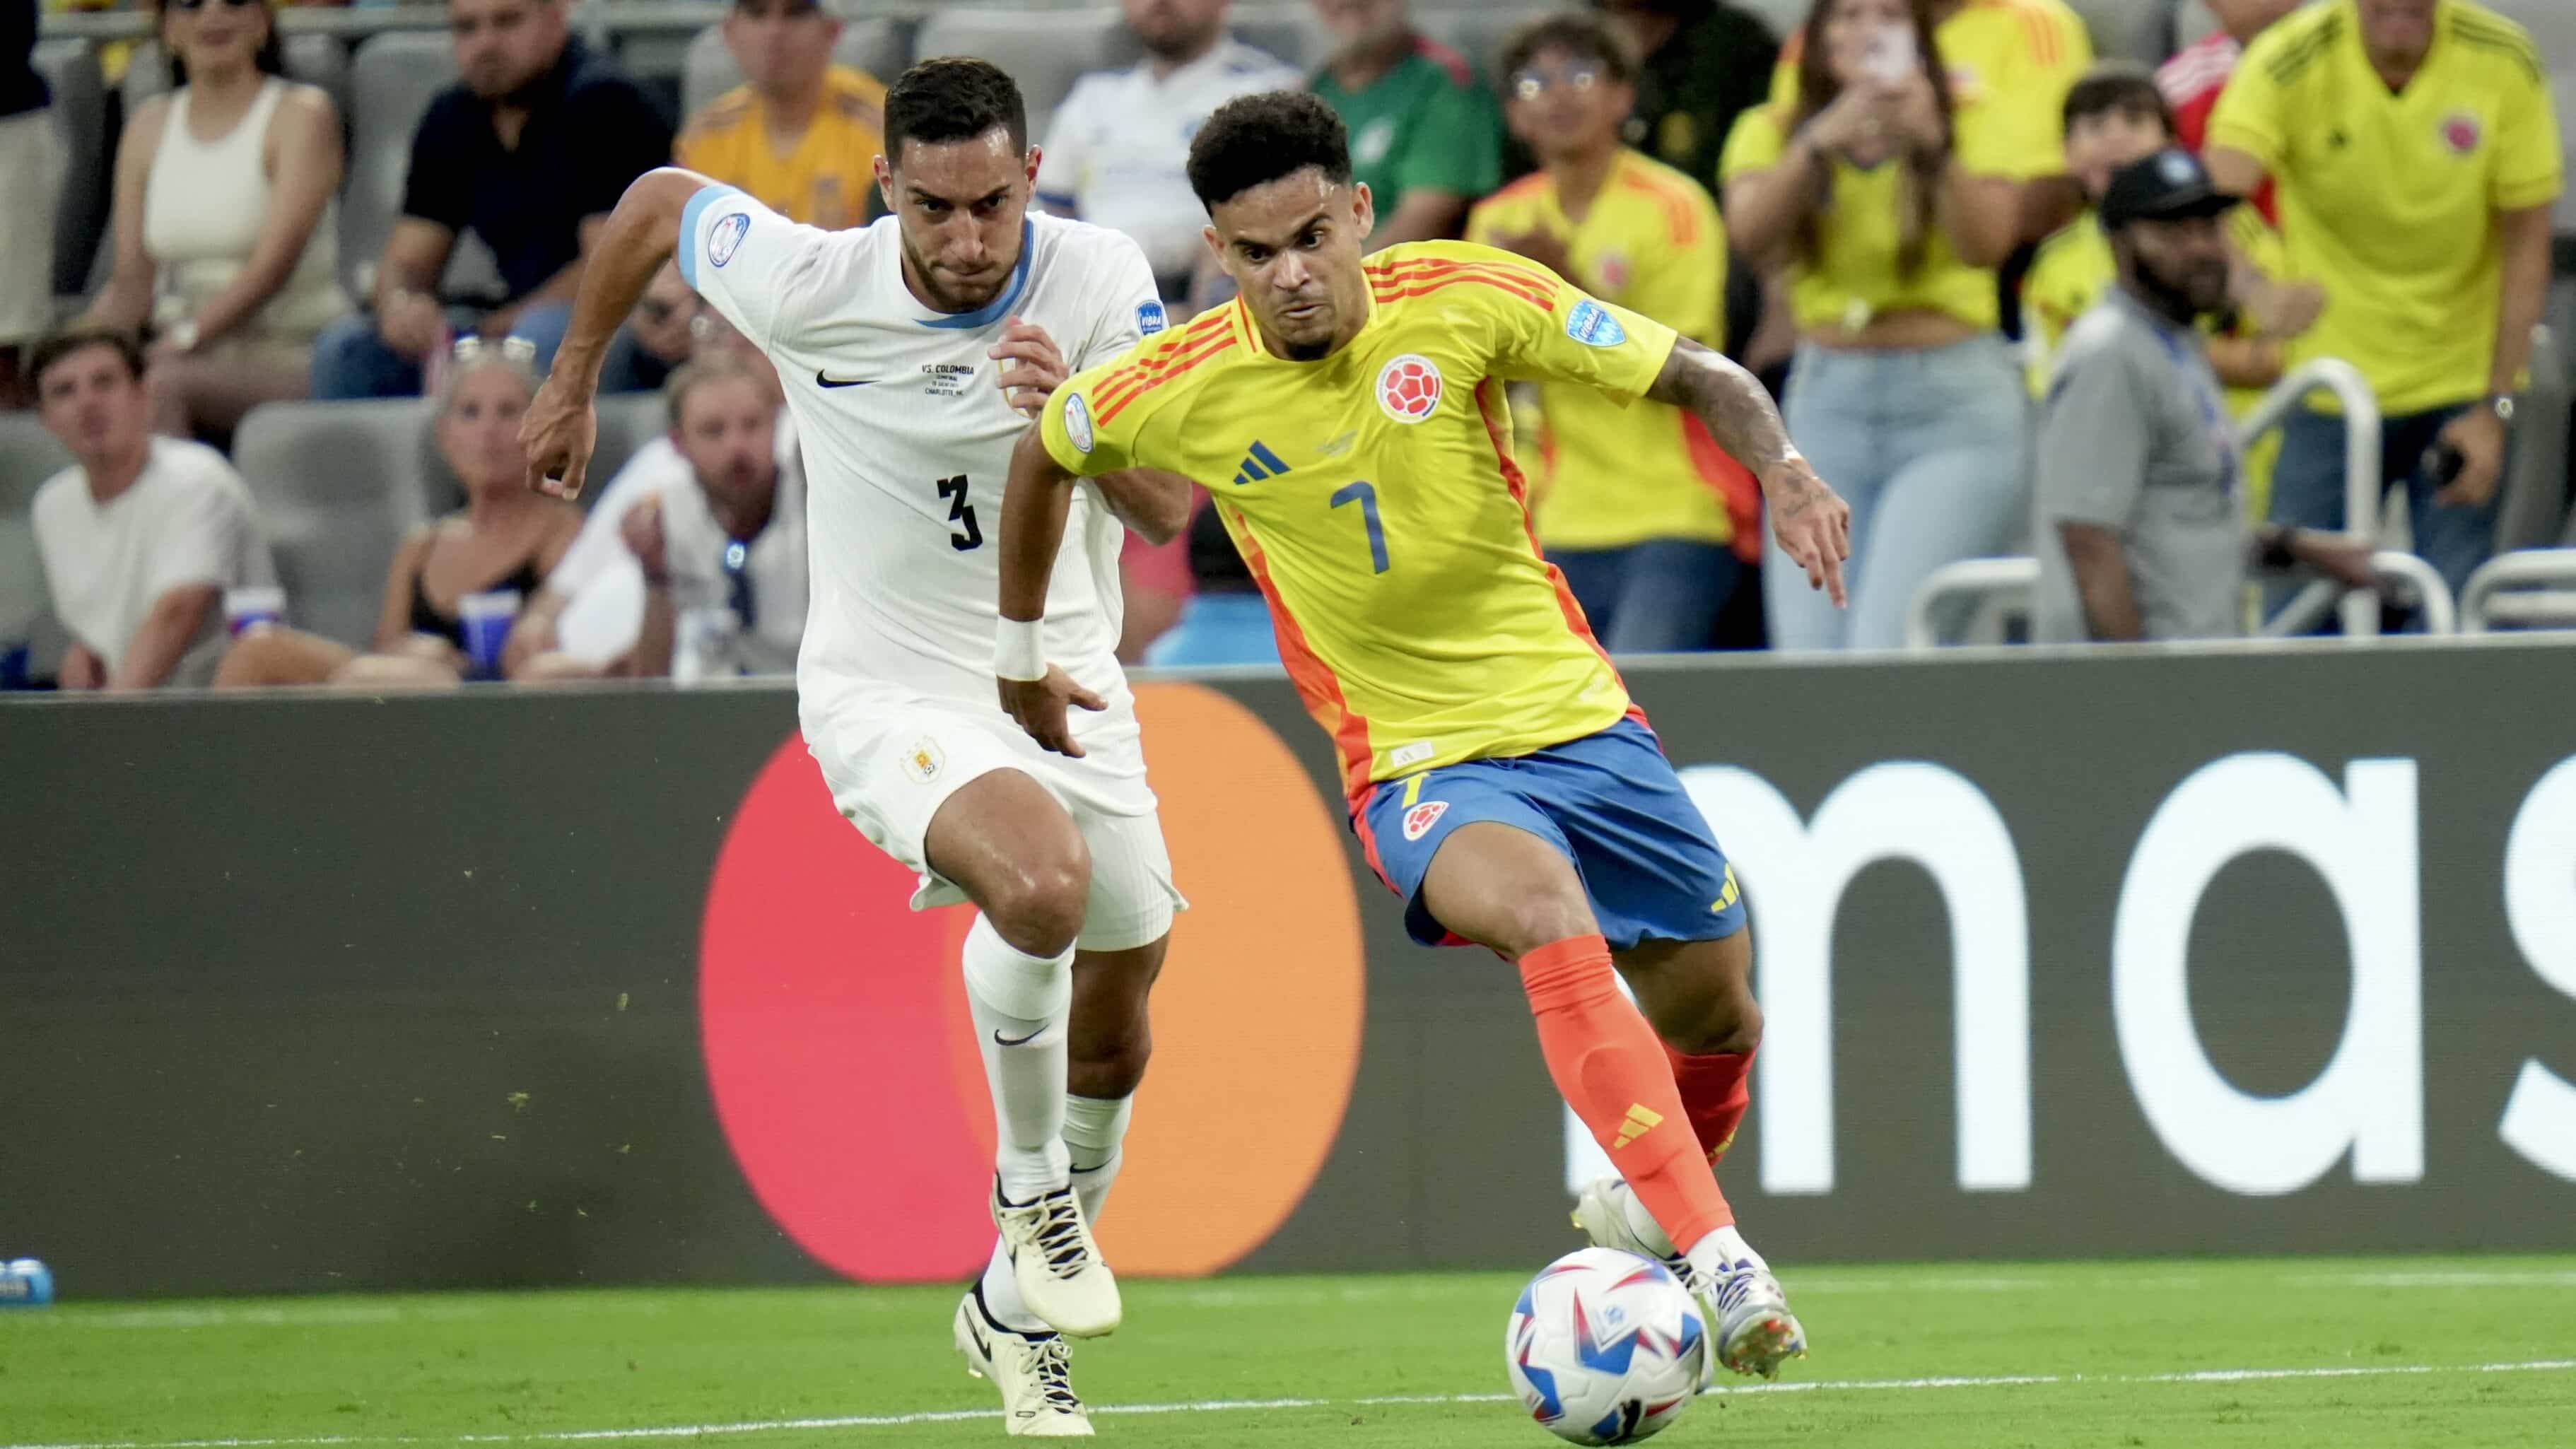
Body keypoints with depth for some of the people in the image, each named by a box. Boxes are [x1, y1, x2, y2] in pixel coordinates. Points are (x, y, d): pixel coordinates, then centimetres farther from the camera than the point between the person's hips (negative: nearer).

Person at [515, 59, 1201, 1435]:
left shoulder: (1099, 281, -16)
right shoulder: (806, 286, -19)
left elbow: (1169, 506, -20)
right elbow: (660, 199, 1)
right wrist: (571, 379, 13)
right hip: (889, 689, -4)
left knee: (1112, 1020, 14)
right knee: (1044, 885, -33)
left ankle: (1017, 1302, 39)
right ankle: (1030, 1185, -8)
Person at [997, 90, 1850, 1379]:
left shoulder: (1464, 299, -11)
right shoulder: (1180, 390, -11)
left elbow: (1699, 378, -5)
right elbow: (1046, 452, 12)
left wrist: (1780, 467, -24)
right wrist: (1022, 644, 20)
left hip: (1576, 718, 3)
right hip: (1420, 768, -3)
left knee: (1715, 1012, 11)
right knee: (1546, 909, -35)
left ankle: (1642, 1203, 47)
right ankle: (1718, 1260, -42)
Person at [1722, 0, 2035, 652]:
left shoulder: (1977, 122, 3)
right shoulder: (1772, 133, 8)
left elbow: (1986, 245, -14)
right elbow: (1752, 235, -12)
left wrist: (1934, 145, -29)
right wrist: (1820, 143, -27)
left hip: (1954, 409, -3)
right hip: (1824, 408, 3)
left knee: (1888, 653, -18)